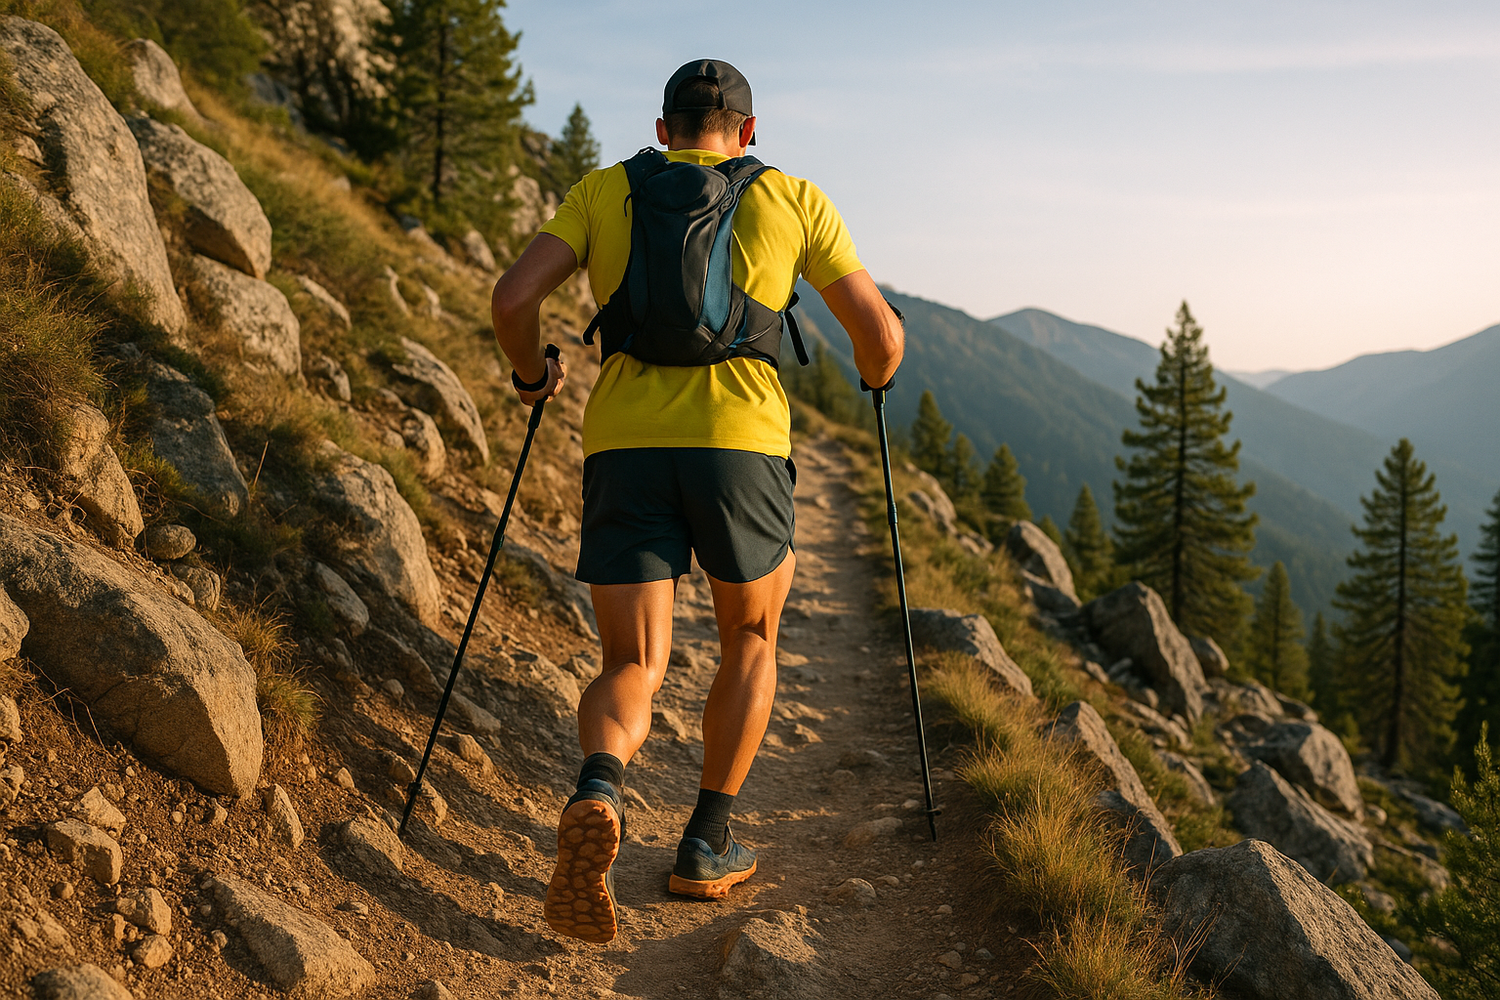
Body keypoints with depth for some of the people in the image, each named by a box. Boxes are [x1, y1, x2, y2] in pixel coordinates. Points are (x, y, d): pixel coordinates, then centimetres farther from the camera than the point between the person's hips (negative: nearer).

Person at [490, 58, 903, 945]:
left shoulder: (606, 190, 17)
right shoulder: (795, 199, 14)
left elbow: (515, 298, 4)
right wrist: (876, 378, 35)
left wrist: (533, 373, 24)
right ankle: (709, 844, 19)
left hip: (623, 447, 1)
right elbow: (881, 335, 11)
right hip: (740, 443, -1)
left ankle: (599, 793, -25)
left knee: (633, 670, 8)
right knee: (752, 637, 23)